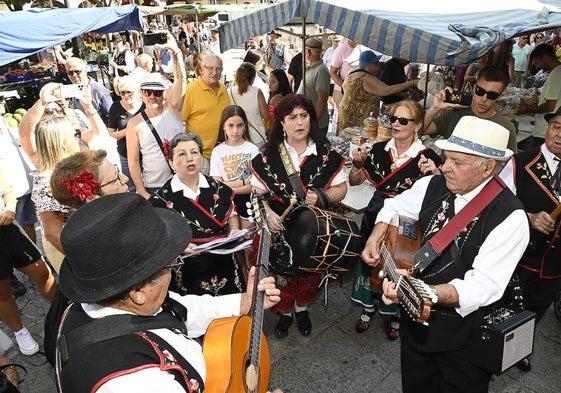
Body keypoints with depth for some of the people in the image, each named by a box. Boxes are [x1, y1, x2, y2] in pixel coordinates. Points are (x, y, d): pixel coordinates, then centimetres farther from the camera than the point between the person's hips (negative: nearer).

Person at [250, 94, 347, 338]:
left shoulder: (326, 152, -6)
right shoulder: (269, 155, -7)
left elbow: (341, 188, -2)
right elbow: (258, 192, -4)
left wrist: (321, 196, -21)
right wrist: (268, 213, -22)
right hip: (281, 228, -1)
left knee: (312, 273, 16)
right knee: (283, 273, 11)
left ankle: (302, 309, 47)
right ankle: (285, 312, 41)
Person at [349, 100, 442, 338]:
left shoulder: (427, 157, -10)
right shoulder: (379, 149, 1)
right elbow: (354, 182, 9)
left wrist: (435, 173, -28)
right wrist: (357, 164, -9)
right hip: (376, 217, 4)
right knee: (368, 258, 9)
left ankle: (396, 314, 34)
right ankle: (369, 306, 36)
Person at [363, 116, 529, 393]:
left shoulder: (509, 217, -24)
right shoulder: (434, 186, -8)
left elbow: (483, 286, -29)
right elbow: (395, 207, 11)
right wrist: (376, 238, -5)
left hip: (464, 335, -5)